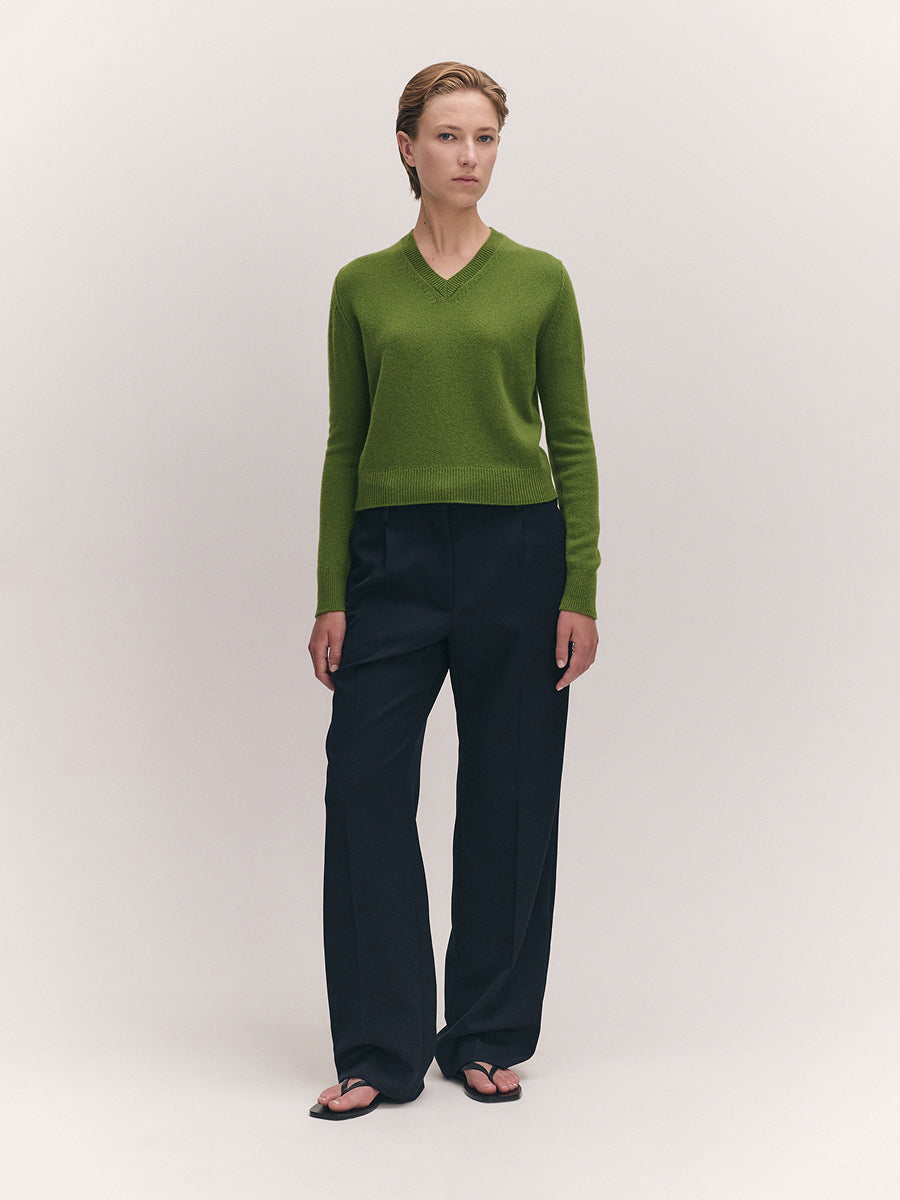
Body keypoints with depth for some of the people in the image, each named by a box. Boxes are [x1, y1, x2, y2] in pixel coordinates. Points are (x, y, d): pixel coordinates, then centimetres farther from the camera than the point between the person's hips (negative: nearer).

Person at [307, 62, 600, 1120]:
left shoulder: (540, 280, 4)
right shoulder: (362, 287, 7)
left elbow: (572, 440, 3)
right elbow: (344, 445, 7)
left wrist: (581, 590, -5)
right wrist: (331, 596, 0)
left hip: (516, 554, -1)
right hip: (392, 556, 1)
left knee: (508, 798, 5)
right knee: (365, 788, -5)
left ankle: (488, 1036, 20)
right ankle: (379, 1053, 5)